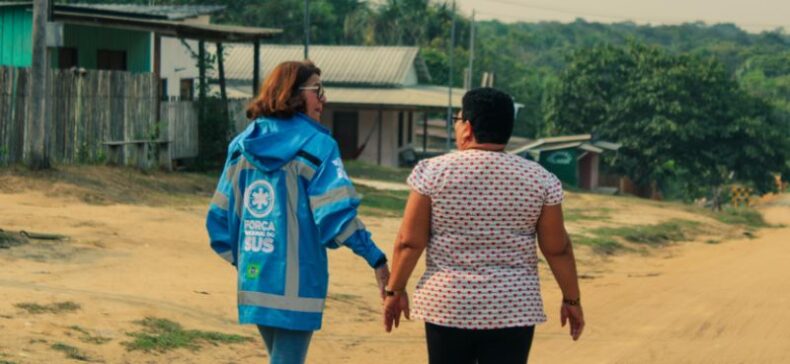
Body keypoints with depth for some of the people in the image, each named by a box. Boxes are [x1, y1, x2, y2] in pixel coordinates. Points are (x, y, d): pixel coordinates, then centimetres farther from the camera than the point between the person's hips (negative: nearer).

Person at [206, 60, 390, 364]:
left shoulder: (243, 144, 9)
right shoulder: (315, 145, -9)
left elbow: (220, 215, 10)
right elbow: (336, 212, -18)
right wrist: (377, 260, -14)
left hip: (253, 279, 6)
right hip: (296, 281, -6)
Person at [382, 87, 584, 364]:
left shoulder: (434, 172, -6)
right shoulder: (539, 179, -2)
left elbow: (409, 242, -4)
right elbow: (557, 249, 2)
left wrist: (395, 290, 8)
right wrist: (571, 299, 13)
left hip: (448, 306, 0)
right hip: (513, 309, 1)